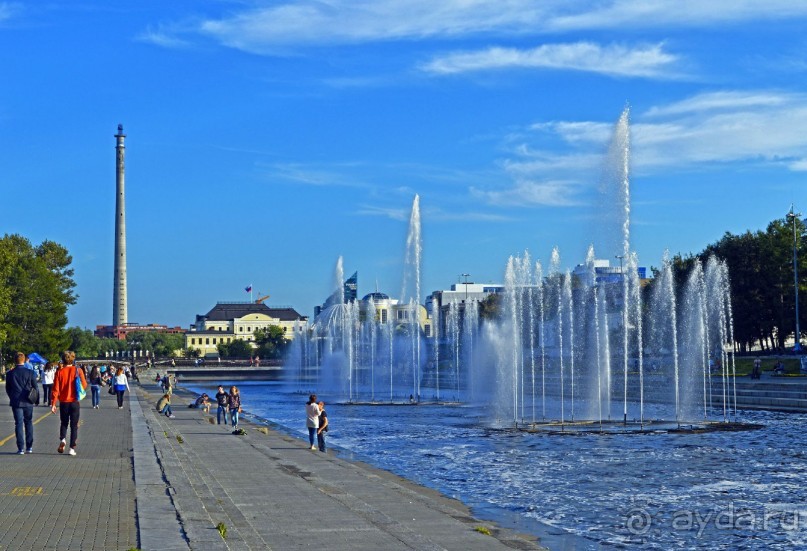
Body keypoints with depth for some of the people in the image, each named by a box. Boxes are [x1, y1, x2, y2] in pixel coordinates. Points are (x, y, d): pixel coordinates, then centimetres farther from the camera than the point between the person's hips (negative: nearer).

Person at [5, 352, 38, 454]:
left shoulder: (10, 374, -3)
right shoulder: (30, 373, -7)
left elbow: (8, 389, 6)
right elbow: (35, 388, -1)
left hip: (15, 402, 0)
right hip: (28, 402, 0)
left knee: (18, 424, 2)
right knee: (29, 423, 12)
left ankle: (21, 448, -2)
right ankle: (29, 447, 12)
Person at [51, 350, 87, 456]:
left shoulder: (59, 372, -6)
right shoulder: (78, 371, -6)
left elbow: (56, 389, -7)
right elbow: (84, 385, -2)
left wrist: (53, 403, -4)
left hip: (64, 402, 0)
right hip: (75, 402, 0)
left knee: (64, 423, 18)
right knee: (74, 425, 7)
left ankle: (62, 439, -7)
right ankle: (72, 448, 2)